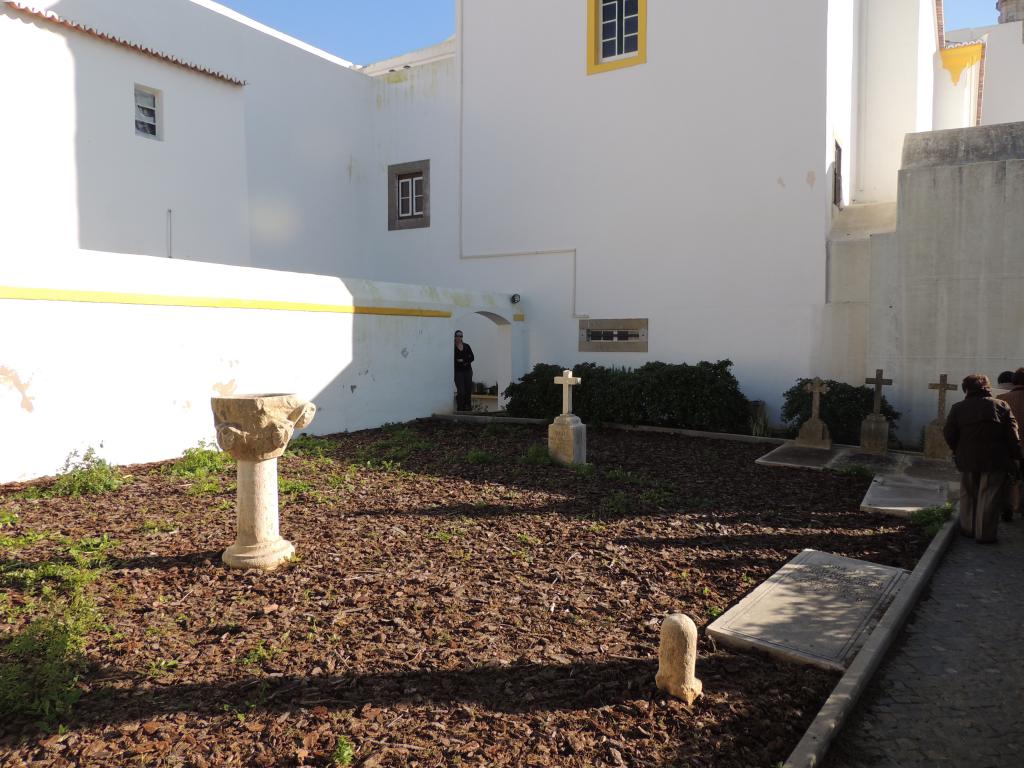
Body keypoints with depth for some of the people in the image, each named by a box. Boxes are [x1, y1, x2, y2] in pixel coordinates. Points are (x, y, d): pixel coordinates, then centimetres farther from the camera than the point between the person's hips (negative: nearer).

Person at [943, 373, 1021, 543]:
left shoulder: (958, 408, -2)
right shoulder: (1002, 406, -3)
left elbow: (948, 434, -2)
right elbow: (1012, 436, -5)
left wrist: (958, 450, 14)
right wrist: (1015, 456, 2)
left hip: (967, 460, 2)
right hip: (995, 461, -1)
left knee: (968, 496, 15)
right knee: (988, 498, 2)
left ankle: (967, 529, 23)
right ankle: (985, 534, 5)